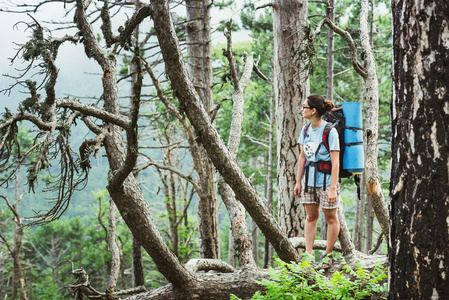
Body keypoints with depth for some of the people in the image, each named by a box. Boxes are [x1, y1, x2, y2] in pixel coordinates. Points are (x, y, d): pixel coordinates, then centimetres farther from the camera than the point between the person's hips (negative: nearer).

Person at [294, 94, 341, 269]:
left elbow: (335, 162, -17)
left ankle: (328, 254, 18)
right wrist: (298, 181, 10)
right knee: (311, 216, 9)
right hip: (309, 180, 6)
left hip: (326, 180, -6)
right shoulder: (306, 130, 5)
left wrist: (333, 188, -19)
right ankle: (309, 255, 12)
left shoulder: (330, 132, -16)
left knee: (331, 218, 6)